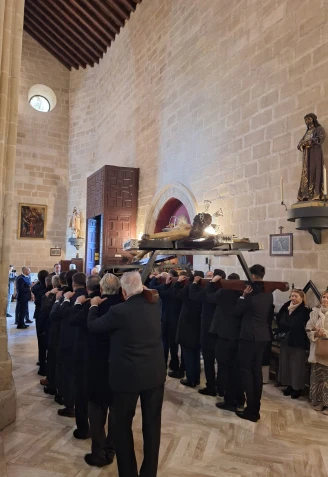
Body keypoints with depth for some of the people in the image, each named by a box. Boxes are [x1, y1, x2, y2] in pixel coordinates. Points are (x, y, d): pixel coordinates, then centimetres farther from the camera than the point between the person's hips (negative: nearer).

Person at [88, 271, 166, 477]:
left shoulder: (119, 311, -18)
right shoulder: (155, 305, -4)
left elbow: (93, 326, -3)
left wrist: (94, 305, 13)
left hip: (128, 376, -4)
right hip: (155, 374, 5)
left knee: (123, 425, 16)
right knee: (152, 425, 16)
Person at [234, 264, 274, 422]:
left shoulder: (251, 294, -17)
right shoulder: (268, 294, 5)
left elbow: (237, 312, -7)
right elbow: (270, 316, 14)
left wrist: (243, 295, -5)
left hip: (249, 336, -7)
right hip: (263, 336, 7)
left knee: (246, 370, 1)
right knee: (257, 371, 13)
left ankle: (251, 410, 3)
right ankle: (256, 408, 20)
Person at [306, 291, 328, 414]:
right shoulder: (314, 312, 8)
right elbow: (308, 329, 5)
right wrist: (316, 334, -13)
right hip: (316, 349, 3)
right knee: (316, 376, 9)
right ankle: (318, 401, 21)